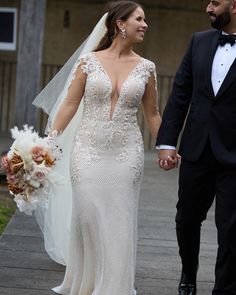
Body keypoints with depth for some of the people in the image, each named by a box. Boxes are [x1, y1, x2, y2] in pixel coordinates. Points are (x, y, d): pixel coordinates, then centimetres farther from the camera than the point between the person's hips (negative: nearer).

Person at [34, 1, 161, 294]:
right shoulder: (88, 61, -1)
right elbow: (69, 104, 0)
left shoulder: (145, 67, 4)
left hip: (126, 153, 1)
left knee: (119, 222, 1)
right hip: (88, 150, -1)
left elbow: (151, 114, 12)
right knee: (87, 216, 2)